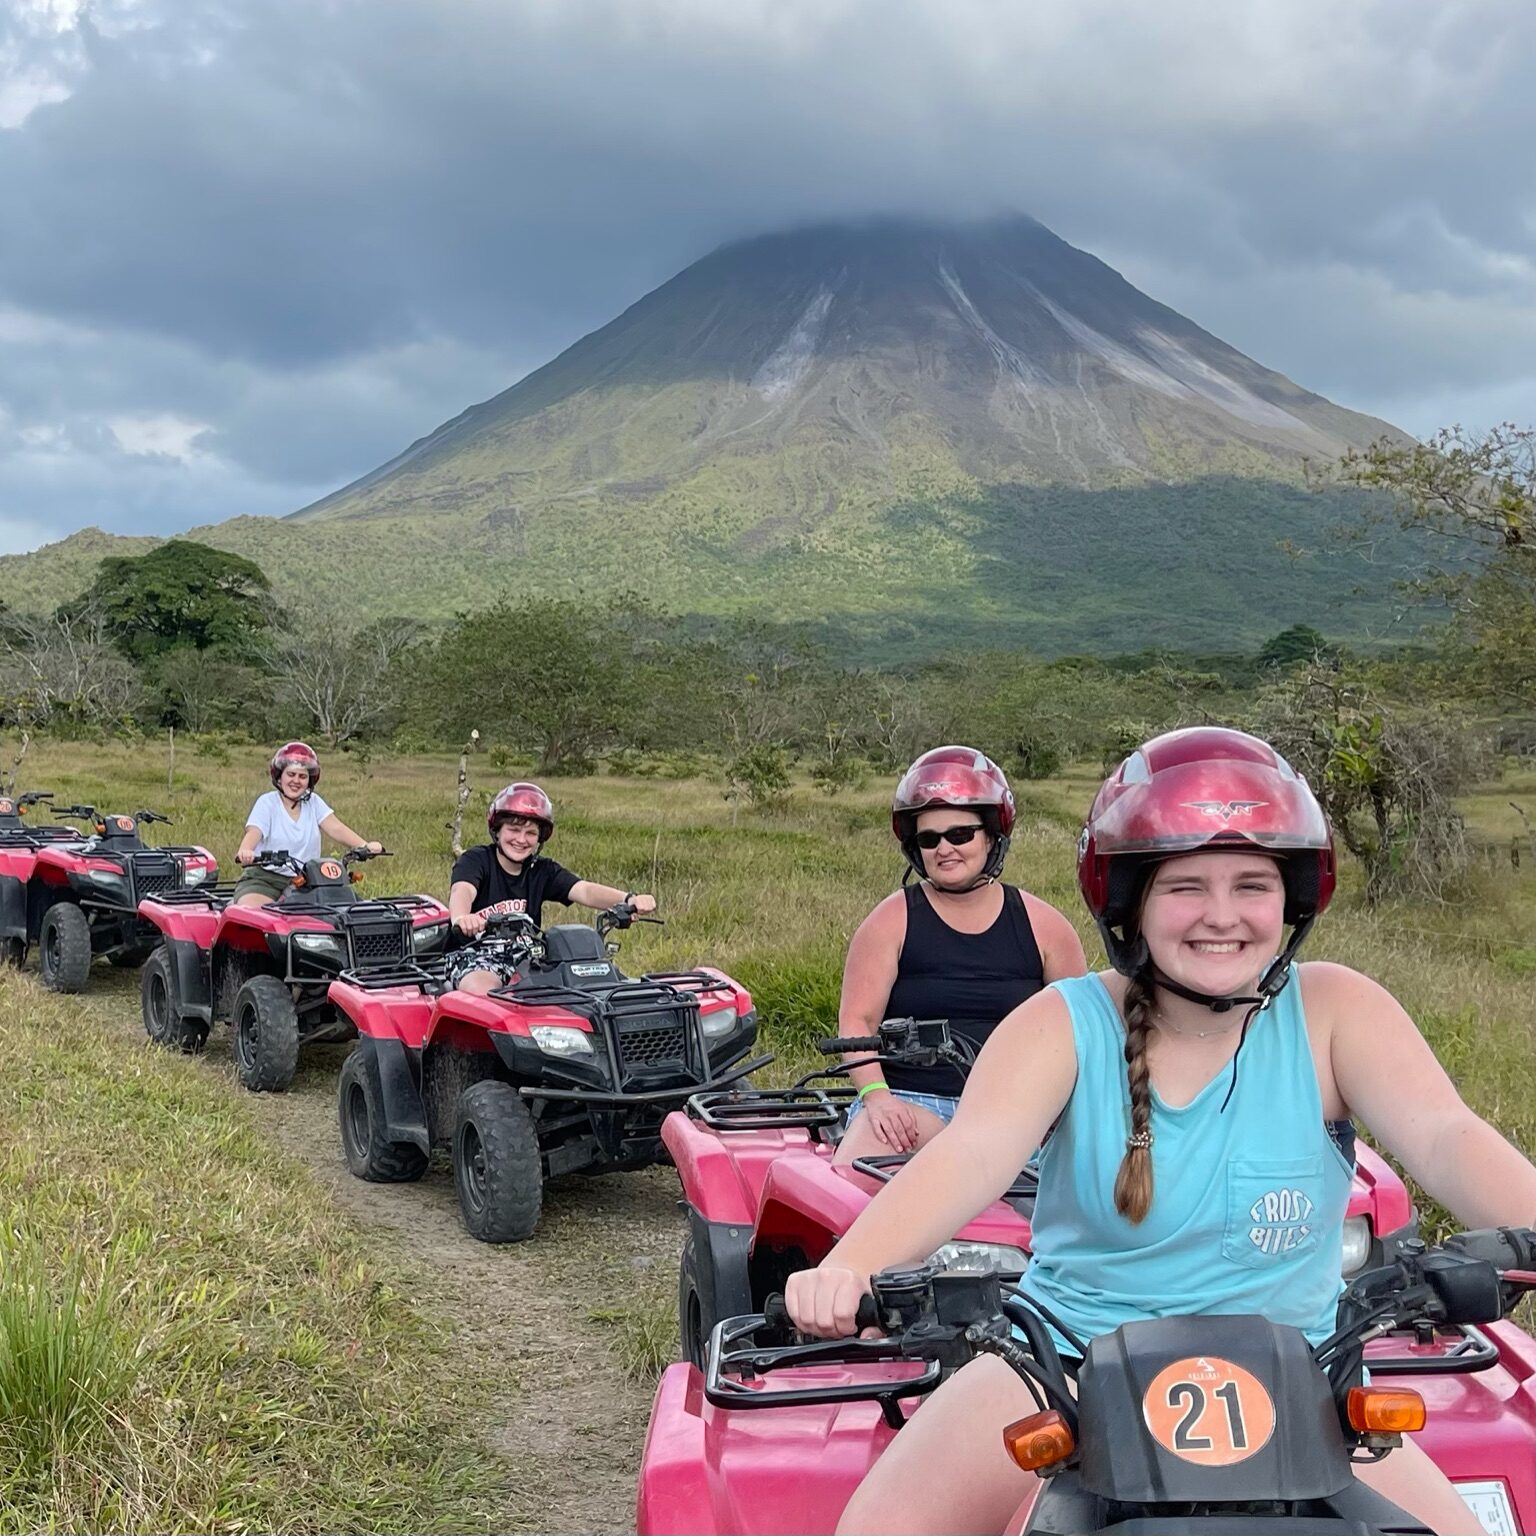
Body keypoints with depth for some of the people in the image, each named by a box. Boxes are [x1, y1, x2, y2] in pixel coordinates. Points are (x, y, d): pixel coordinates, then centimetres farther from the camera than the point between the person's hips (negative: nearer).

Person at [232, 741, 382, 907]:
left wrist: (365, 846, -20)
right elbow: (253, 832, -16)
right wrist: (244, 851, -40)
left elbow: (336, 828, -1)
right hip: (264, 879, -4)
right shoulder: (267, 802, 1)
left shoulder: (313, 802, 11)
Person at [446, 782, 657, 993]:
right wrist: (461, 918, -53)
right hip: (477, 960, -4)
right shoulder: (476, 860, -5)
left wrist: (629, 899, -30)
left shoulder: (543, 871, 7)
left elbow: (584, 890, -9)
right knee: (483, 991, -35)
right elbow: (462, 891, -27)